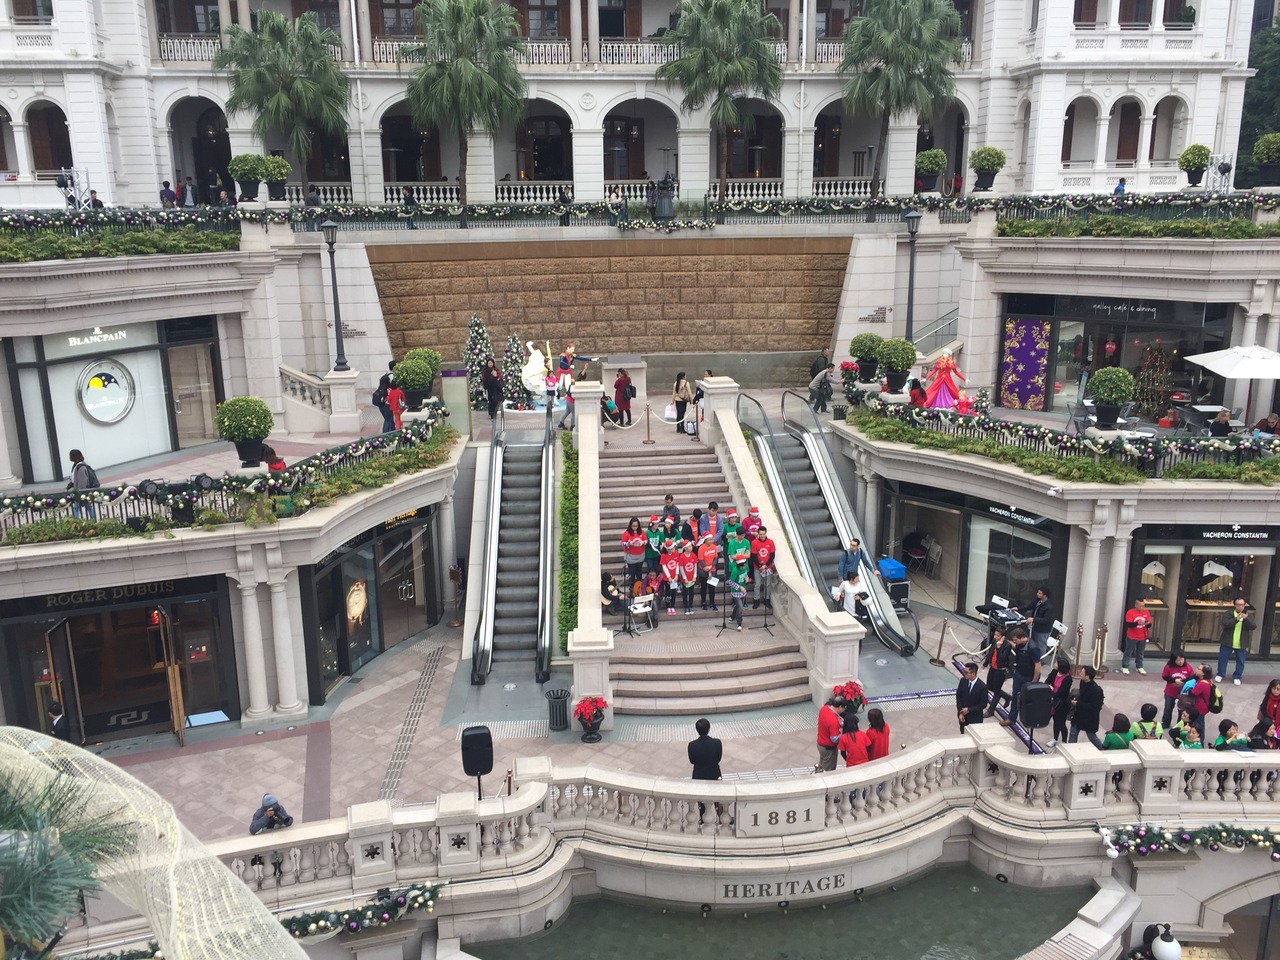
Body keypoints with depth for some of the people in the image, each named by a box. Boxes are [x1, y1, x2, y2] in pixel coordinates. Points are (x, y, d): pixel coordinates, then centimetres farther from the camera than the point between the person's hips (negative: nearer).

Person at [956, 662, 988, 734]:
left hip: (975, 718, -4)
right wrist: (960, 712, -8)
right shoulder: (963, 681, -8)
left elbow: (983, 704, -13)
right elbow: (958, 697, 0)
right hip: (963, 715, 4)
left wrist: (969, 710, -16)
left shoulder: (982, 687, -20)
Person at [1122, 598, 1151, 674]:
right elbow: (1128, 624, -21)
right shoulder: (1130, 612, -14)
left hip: (1142, 638, 4)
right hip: (1132, 637, -4)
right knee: (1128, 652, 5)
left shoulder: (1146, 612, -1)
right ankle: (1124, 667, 13)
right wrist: (1137, 623, -34)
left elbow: (1149, 625, 1)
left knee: (1140, 653, 15)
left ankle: (1139, 667, 27)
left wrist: (1147, 623, -23)